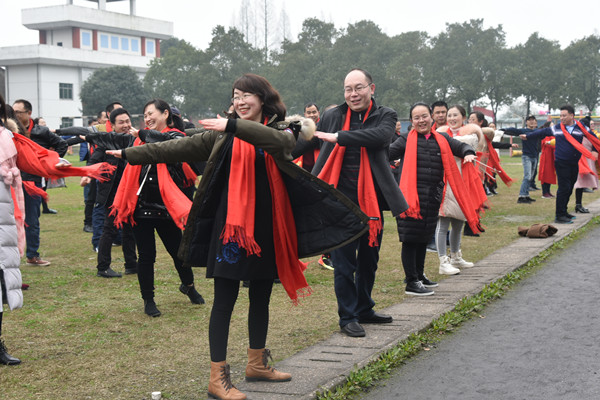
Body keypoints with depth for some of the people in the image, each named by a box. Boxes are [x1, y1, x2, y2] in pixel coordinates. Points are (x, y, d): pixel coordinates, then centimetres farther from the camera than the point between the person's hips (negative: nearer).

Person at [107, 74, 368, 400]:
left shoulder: (282, 129, 1)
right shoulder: (223, 134, 4)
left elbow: (278, 140, -24)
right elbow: (181, 148, 5)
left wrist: (234, 126, -33)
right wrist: (130, 154, 5)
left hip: (267, 226, 2)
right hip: (231, 224, -2)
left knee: (261, 297, 14)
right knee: (224, 300, -3)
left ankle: (257, 364, 31)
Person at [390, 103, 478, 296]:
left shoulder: (442, 139, 11)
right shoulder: (406, 140, 0)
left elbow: (461, 146, 11)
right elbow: (386, 154, -5)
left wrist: (469, 153, -8)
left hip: (432, 198, 5)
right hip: (411, 196, -5)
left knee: (424, 237, 18)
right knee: (411, 238, -4)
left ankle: (419, 275, 33)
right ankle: (411, 282, 2)